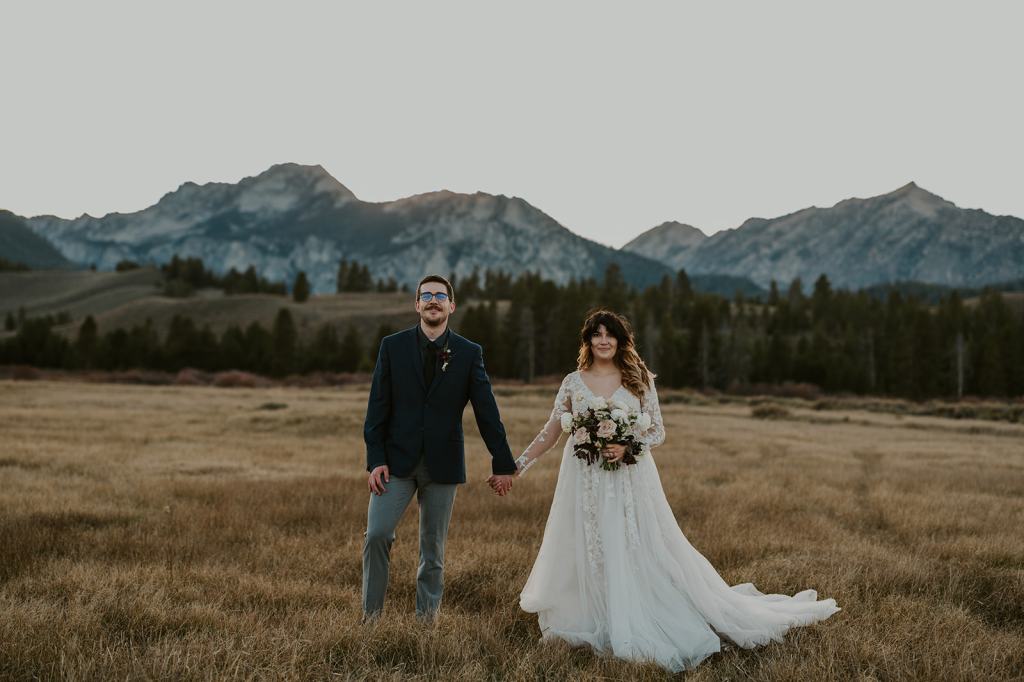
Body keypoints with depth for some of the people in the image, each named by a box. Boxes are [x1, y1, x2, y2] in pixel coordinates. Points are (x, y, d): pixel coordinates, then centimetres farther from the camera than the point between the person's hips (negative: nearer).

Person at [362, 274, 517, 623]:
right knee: (376, 535, -10)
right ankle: (371, 615, 5)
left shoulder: (469, 353, 1)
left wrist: (503, 464, 2)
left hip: (442, 464, 0)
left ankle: (426, 619, 20)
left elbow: (487, 411, 2)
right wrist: (375, 460, -7)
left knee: (433, 548, 7)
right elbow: (377, 407, 0)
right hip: (397, 460, 0)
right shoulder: (393, 346, 1)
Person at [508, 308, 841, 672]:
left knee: (641, 553, -3)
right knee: (588, 556, 5)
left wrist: (628, 449, -16)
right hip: (586, 485, 1)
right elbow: (551, 432, 7)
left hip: (631, 482, -1)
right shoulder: (573, 382, 2)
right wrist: (519, 464, 3)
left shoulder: (639, 379, 0)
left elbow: (658, 432, 1)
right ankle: (595, 625, 20)